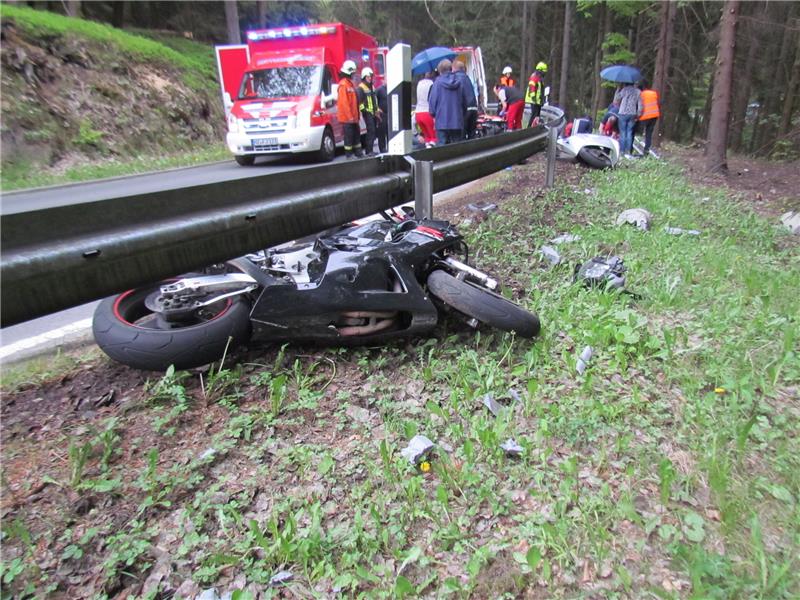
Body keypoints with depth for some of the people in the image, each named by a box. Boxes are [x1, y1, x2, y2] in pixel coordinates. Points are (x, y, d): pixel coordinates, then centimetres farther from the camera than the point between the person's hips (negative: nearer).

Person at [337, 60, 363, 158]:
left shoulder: (350, 83, 18)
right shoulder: (343, 84, -13)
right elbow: (343, 102, -19)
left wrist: (356, 115, 17)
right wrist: (349, 116, -20)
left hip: (353, 117, 10)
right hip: (347, 117, -10)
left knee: (357, 135, 14)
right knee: (349, 136, -5)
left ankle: (358, 153, 23)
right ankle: (348, 155, 1)